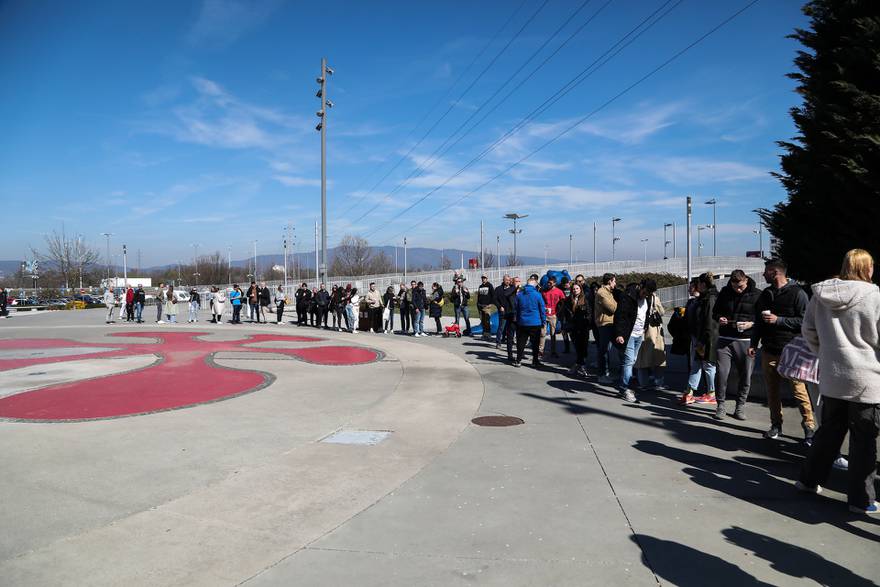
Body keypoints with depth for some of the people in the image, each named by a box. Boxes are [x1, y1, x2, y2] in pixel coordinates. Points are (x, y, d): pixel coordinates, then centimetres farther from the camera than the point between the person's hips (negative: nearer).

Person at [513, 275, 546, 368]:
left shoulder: (519, 294, 1)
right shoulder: (537, 294, -10)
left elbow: (516, 308, 10)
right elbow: (542, 309, -5)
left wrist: (517, 320, 19)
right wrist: (543, 322, 4)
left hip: (522, 323, 3)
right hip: (535, 323, -3)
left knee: (521, 342, 11)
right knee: (535, 343, 7)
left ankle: (518, 361, 15)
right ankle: (535, 362, 11)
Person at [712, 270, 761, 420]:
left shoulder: (757, 295, -1)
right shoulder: (724, 292, 6)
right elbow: (715, 312, 16)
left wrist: (751, 324, -17)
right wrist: (719, 318, -5)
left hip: (746, 341, -1)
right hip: (725, 340, 1)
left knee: (745, 376, 5)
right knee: (721, 373, -4)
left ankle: (740, 406, 21)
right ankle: (720, 405, 10)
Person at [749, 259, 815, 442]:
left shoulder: (797, 293, -6)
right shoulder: (765, 294, 15)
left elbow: (804, 321, -11)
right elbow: (758, 322, 21)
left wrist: (778, 320, -16)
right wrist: (753, 343, 14)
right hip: (769, 351, 6)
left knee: (799, 390, -7)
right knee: (772, 390, 8)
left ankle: (809, 427, 3)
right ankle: (776, 425, 18)